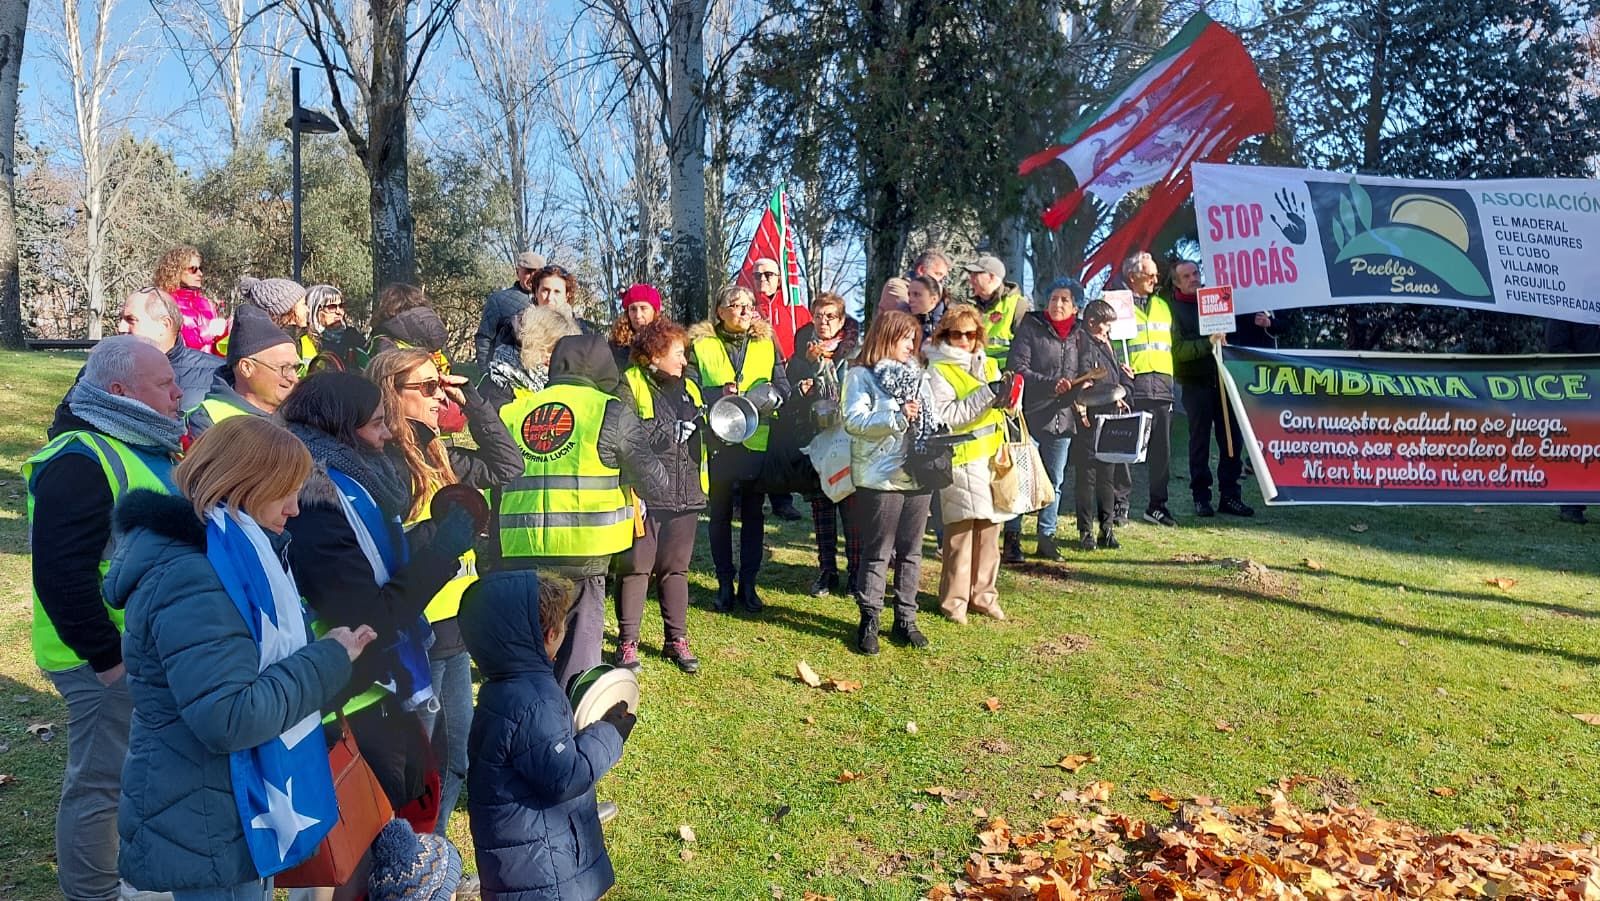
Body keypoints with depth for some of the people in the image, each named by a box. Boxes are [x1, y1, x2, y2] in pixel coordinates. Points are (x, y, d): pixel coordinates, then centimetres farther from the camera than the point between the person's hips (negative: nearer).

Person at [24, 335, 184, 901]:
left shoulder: (142, 445, 11)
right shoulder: (79, 462, -21)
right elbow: (61, 575, -25)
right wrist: (107, 656, -22)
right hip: (110, 657, -10)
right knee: (101, 783, 3)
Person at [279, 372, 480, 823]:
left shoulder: (351, 483, 2)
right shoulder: (317, 506, -25)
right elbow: (374, 619, -25)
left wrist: (438, 531, -2)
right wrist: (443, 548, -21)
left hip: (386, 684, 9)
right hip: (357, 700, -9)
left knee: (420, 793, 23)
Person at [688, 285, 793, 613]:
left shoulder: (766, 344, 8)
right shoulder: (700, 345, 2)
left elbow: (782, 387, 1)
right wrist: (720, 393, -21)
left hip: (756, 441, 2)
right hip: (716, 442, -1)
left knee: (753, 515, 8)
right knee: (720, 515, 8)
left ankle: (748, 583, 19)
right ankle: (725, 583, 18)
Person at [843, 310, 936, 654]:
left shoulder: (916, 375, 15)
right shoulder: (861, 376, -3)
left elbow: (930, 420, 18)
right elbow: (854, 421, -16)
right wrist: (898, 417, -24)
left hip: (917, 475, 6)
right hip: (880, 478, -6)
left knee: (910, 552, 12)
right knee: (876, 554, 1)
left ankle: (905, 619, 23)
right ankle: (869, 622, 11)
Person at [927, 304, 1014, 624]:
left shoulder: (987, 365, 17)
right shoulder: (938, 369, -3)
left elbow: (1002, 409, 21)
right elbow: (943, 416, -14)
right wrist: (984, 396, -19)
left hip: (992, 454, 6)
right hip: (961, 458, -6)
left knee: (990, 527, 8)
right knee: (961, 528, -8)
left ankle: (982, 594, 20)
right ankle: (953, 600, 3)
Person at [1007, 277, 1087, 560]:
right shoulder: (1030, 327, -4)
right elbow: (1018, 368, -12)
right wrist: (1052, 384, -20)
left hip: (1062, 419, 5)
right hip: (1030, 416, -5)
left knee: (1055, 481, 11)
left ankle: (1046, 536, 23)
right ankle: (1012, 538, 5)